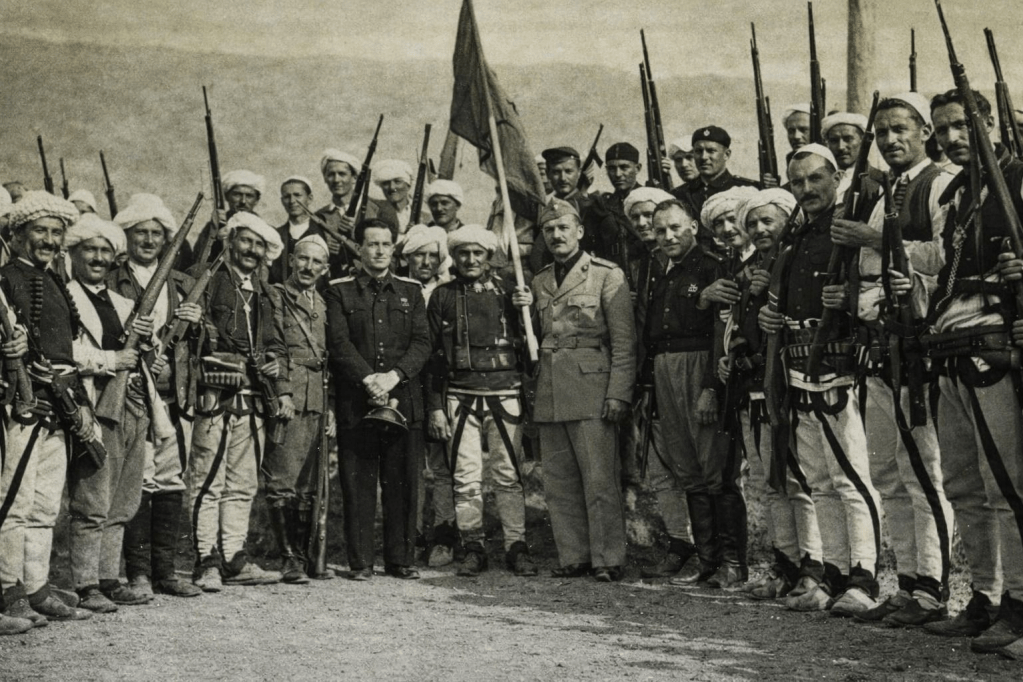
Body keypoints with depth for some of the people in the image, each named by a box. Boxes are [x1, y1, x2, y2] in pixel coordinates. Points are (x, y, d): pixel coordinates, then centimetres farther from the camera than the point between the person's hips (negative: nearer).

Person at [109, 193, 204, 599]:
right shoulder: (110, 283, 5)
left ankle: (166, 570, 13)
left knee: (171, 483, 5)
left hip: (177, 396, 4)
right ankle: (138, 573, 1)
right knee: (138, 482, -8)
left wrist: (198, 322, -1)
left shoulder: (183, 285, 19)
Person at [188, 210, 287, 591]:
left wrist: (278, 379, 7)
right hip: (215, 398, -6)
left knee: (243, 484, 10)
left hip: (254, 400, 7)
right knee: (207, 482, -5)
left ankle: (234, 559, 17)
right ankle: (207, 562, 0)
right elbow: (195, 340, -8)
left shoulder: (266, 296, 20)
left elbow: (277, 346, 24)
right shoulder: (209, 285, 0)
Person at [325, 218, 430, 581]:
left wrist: (393, 376, -12)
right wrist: (369, 380, -17)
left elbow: (422, 343, 3)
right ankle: (360, 561, 7)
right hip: (356, 402, -2)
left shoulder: (411, 291, 13)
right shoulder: (339, 291, 7)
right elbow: (339, 344, -4)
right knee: (358, 484, 0)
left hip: (404, 400, 2)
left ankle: (400, 559, 12)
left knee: (403, 483, 3)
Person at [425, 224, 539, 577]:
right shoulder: (442, 296, 9)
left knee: (508, 475, 0)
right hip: (459, 396, 0)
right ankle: (473, 548, 11)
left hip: (504, 393, 0)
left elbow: (528, 343, 10)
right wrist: (434, 407, 4)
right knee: (465, 478, 0)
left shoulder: (507, 291, 10)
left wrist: (526, 311, -8)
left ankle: (516, 547, 8)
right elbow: (432, 353, 9)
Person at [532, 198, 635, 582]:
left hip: (591, 391, -6)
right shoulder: (539, 283, 17)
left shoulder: (607, 275, 0)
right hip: (549, 395, 6)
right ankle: (574, 557, 15)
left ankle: (607, 560, 2)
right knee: (559, 483, 7)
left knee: (600, 479, -5)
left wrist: (618, 393, -11)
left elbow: (624, 342, -5)